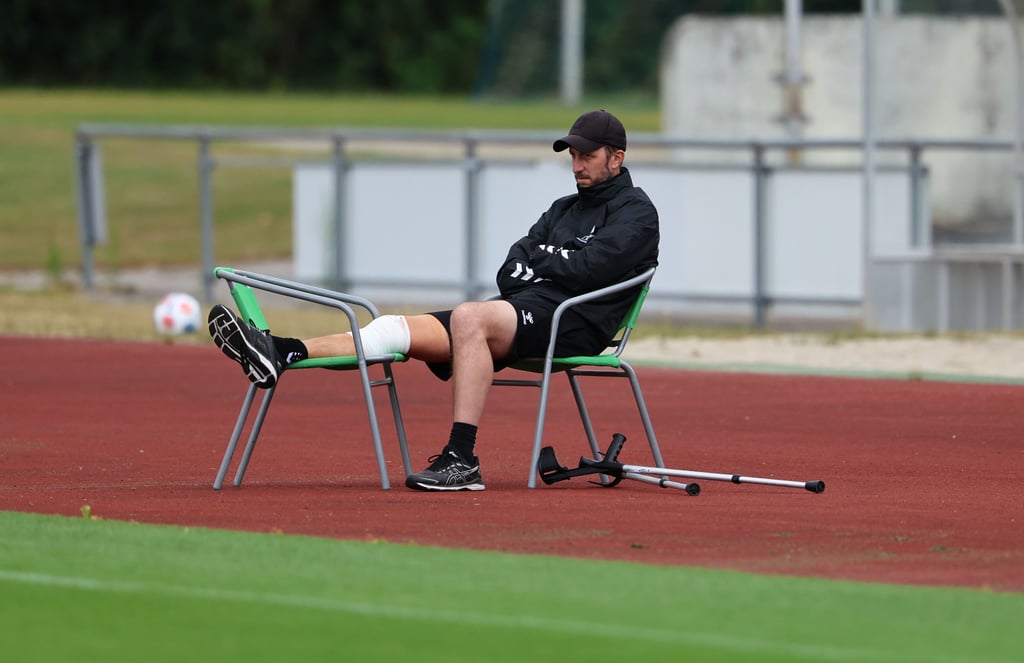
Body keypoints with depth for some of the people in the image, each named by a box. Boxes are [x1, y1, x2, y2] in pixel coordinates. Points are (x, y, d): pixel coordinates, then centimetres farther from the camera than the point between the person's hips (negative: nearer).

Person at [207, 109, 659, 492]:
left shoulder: (636, 211, 5)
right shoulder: (564, 209, 29)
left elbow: (589, 268, -12)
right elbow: (509, 272, 17)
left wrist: (535, 262, 4)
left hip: (575, 322, -8)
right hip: (522, 307, 8)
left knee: (468, 318, -36)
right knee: (399, 329, -12)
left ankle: (462, 460, -44)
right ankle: (280, 353, -27)